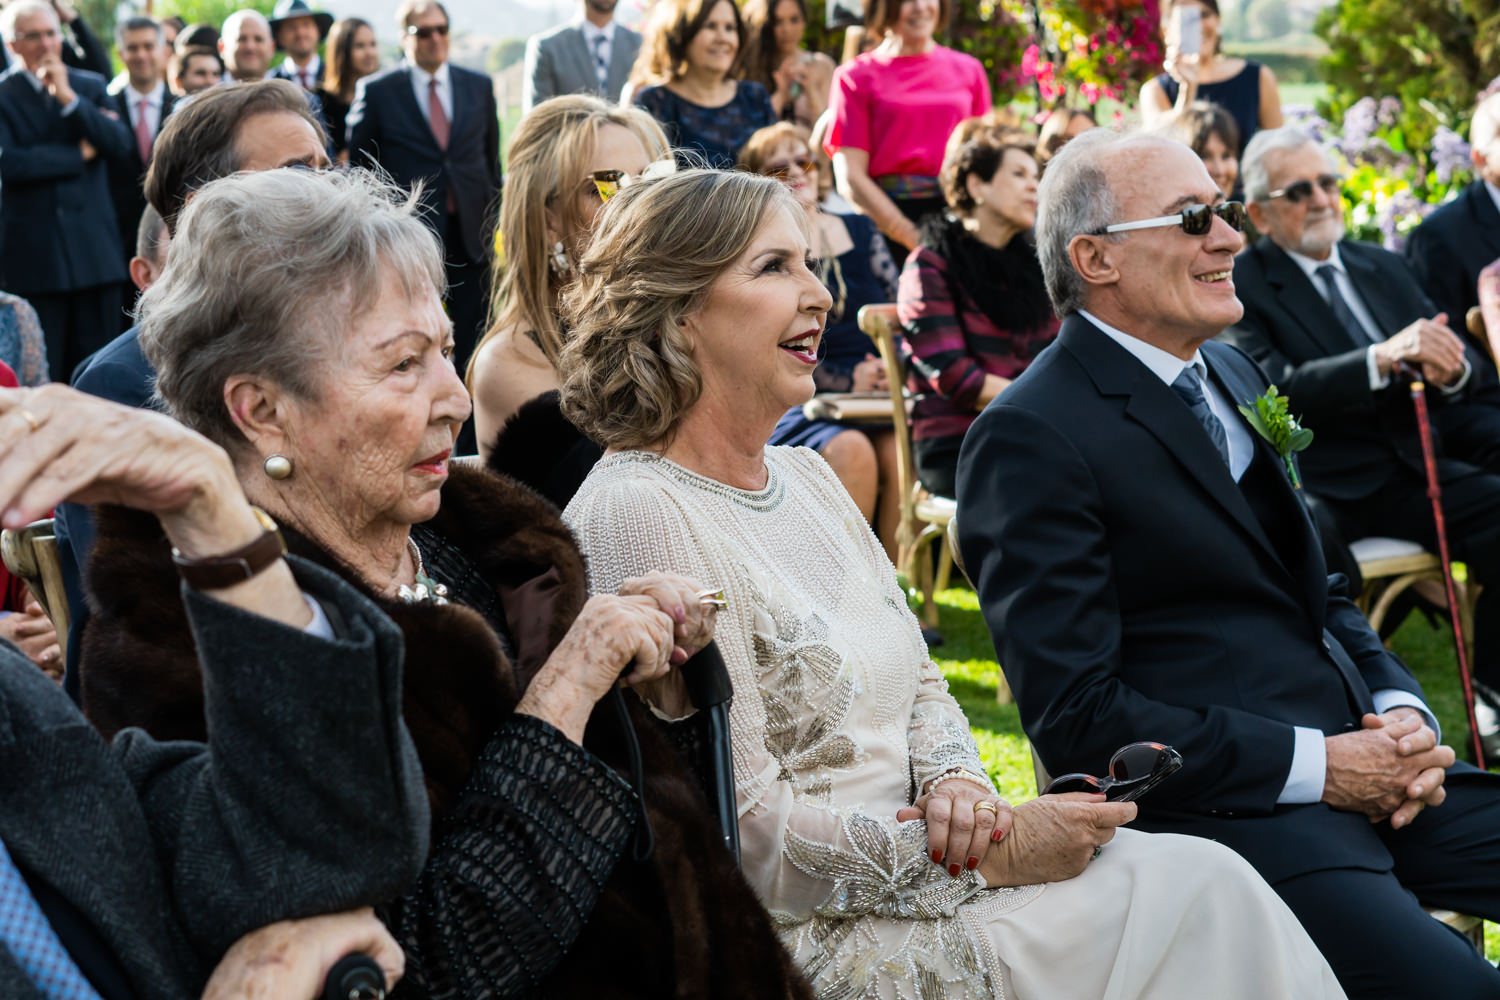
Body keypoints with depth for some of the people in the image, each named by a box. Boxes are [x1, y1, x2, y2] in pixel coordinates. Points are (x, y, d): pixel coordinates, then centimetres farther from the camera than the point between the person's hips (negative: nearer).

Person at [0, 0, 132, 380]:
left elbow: (120, 145, -4)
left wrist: (68, 97, -12)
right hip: (35, 257, -3)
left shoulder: (91, 87, 12)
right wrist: (79, 154, -7)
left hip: (95, 249, 3)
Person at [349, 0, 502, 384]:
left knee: (473, 340, 4)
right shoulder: (375, 91, 0)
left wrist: (495, 217, 11)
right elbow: (360, 165, 5)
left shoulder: (479, 86, 10)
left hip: (471, 232, 3)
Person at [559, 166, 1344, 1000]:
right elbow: (746, 834, -18)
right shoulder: (637, 515, -15)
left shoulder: (807, 478, 13)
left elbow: (920, 685, 18)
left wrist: (954, 783, -5)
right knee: (1197, 892, -15)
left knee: (1206, 883, -10)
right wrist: (997, 856, -16)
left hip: (912, 855, 8)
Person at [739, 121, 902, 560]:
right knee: (852, 451, -33)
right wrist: (848, 382, -12)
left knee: (898, 450, -28)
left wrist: (893, 368, -3)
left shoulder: (861, 231, 17)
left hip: (876, 401, 3)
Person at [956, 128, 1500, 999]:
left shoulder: (1233, 375, 17)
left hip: (1360, 762, 9)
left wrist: (1402, 710, 3)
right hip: (1219, 810, -8)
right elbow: (1077, 716, -15)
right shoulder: (1030, 438, -11)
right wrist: (1316, 766, -16)